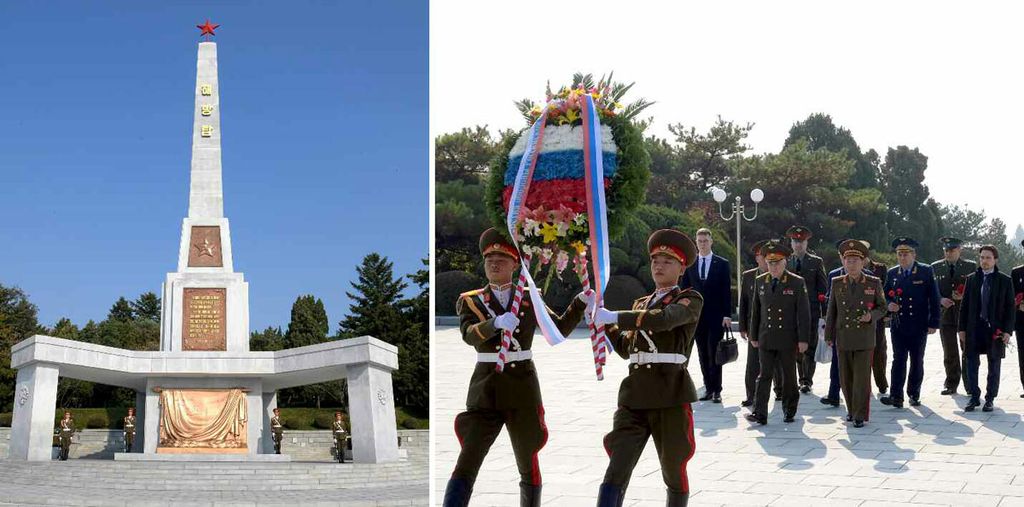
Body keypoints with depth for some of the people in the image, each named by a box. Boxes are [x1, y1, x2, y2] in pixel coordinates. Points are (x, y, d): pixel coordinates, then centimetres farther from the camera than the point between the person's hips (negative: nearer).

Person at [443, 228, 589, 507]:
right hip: (485, 390, -2)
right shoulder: (469, 300, 2)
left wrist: (581, 302, -6)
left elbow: (560, 327, 9)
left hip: (523, 389, 2)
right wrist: (496, 323, -36)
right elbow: (469, 335, -16)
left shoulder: (530, 299, 9)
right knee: (467, 464, -12)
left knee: (529, 464, 11)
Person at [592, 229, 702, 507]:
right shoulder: (641, 303, 21)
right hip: (635, 394, 4)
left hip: (671, 394, -4)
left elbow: (664, 318, -20)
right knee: (616, 471, -9)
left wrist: (614, 317, -22)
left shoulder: (690, 299, 1)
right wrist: (605, 323, 6)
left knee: (674, 473, 8)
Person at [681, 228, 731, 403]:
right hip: (697, 315, 3)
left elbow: (726, 291, -1)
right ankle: (708, 388, 11)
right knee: (703, 354, 5)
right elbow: (685, 289, 9)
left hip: (716, 316, -3)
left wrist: (727, 314, -8)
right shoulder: (689, 264, 8)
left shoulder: (722, 264, 2)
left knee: (714, 354, -5)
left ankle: (717, 390, -1)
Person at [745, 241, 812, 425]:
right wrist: (753, 336, 11)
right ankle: (760, 414, -5)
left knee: (789, 377, 9)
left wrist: (803, 339, -9)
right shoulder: (760, 281, 6)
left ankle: (789, 411, 21)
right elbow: (755, 311, 11)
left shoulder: (797, 283, -4)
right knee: (764, 375, -2)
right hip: (766, 339, 2)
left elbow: (803, 313, -5)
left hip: (788, 340, -2)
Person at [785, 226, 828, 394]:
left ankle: (807, 380, -1)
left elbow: (822, 289, 1)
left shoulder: (816, 262, 4)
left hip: (811, 311, -3)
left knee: (809, 347, -4)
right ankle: (803, 379, 15)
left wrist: (824, 312, -5)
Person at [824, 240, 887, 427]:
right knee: (846, 378, 7)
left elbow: (882, 307, 8)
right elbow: (831, 311, 11)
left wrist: (871, 316, -13)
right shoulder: (837, 283, 6)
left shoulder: (874, 283, 1)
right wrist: (829, 335, 9)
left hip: (865, 340, -2)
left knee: (862, 378, -4)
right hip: (843, 339, 2)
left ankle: (860, 415, 2)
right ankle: (852, 410, 23)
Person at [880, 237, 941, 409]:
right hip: (898, 325, 1)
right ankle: (896, 396, -9)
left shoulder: (926, 271, -2)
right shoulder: (892, 273, 7)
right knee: (898, 359, -5)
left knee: (917, 361, 8)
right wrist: (889, 305, -8)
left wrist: (933, 323, -6)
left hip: (919, 326, -1)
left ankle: (914, 395, 19)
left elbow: (934, 298, -2)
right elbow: (886, 296, 16)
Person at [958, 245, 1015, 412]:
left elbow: (1010, 308, 0)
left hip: (995, 329, -2)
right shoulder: (972, 279, 7)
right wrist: (962, 328, 3)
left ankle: (989, 399, 15)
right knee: (972, 364, 2)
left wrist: (1007, 331, -7)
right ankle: (974, 397, 12)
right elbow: (964, 305, 8)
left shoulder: (1005, 281, 1)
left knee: (994, 365, 6)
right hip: (974, 329, 2)